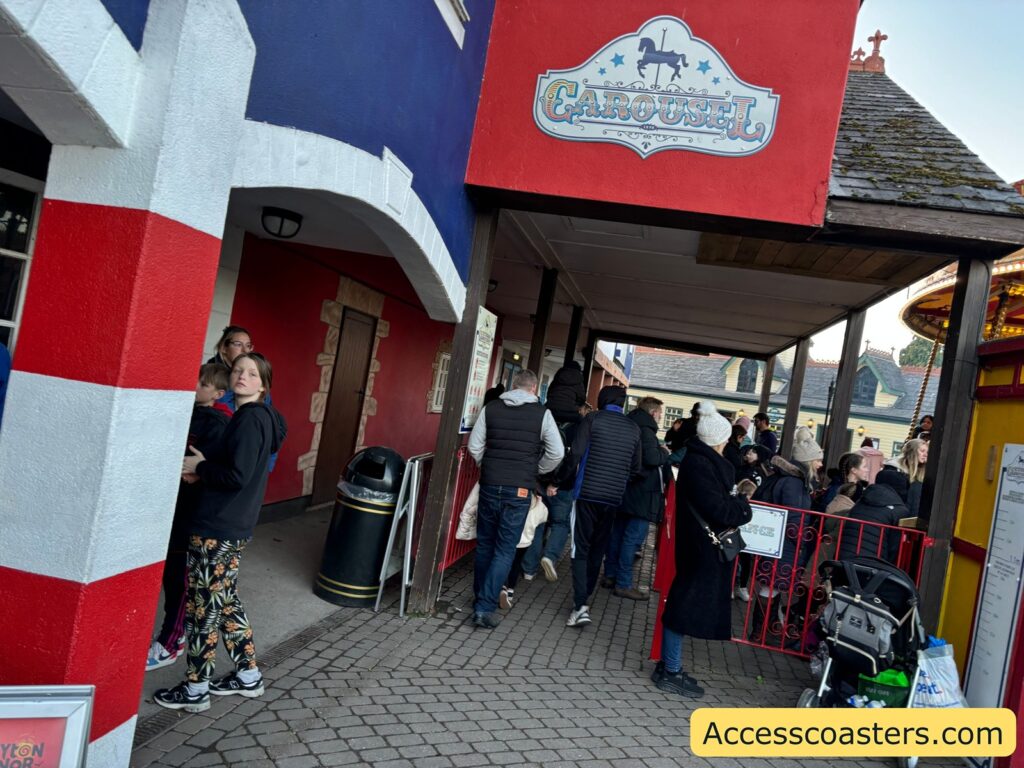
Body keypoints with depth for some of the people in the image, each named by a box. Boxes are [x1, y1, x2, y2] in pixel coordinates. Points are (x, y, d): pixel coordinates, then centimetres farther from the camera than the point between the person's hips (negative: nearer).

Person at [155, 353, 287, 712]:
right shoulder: (255, 417, 13)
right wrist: (202, 468, 4)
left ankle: (196, 689, 15)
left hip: (218, 528, -10)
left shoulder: (250, 418, -17)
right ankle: (248, 675, 28)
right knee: (224, 601, 18)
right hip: (232, 525, 10)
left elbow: (237, 476, -24)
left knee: (202, 606, 2)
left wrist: (199, 467, -9)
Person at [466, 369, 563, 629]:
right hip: (519, 490, -2)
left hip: (489, 487, 3)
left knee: (484, 545, 16)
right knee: (505, 550, 3)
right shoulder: (542, 413, -3)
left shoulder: (490, 409, 3)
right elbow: (556, 453, -4)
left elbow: (474, 447, 3)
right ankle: (485, 607, -1)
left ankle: (480, 601, 27)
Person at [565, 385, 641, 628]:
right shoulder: (634, 428, 8)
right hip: (614, 497, 4)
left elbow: (576, 453, -9)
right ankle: (585, 596, 26)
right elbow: (636, 468, 11)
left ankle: (581, 605, -11)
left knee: (581, 549, -1)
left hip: (587, 492, -4)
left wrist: (570, 480, 7)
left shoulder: (593, 419, -4)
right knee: (597, 549, 16)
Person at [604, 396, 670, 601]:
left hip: (625, 491, 10)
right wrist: (665, 453, -6)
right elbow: (650, 457, -25)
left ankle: (611, 574, 23)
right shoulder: (645, 429, -14)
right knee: (634, 537, -6)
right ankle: (624, 584, -4)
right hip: (642, 494, -10)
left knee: (618, 532, 15)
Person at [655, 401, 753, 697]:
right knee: (688, 603, -1)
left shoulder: (700, 460, 10)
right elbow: (718, 509, -23)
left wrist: (734, 498, 0)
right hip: (702, 549, -10)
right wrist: (742, 503, -7)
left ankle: (668, 666, 27)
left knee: (686, 603, 16)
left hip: (700, 547, 10)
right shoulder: (700, 465, -21)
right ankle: (670, 672, 10)